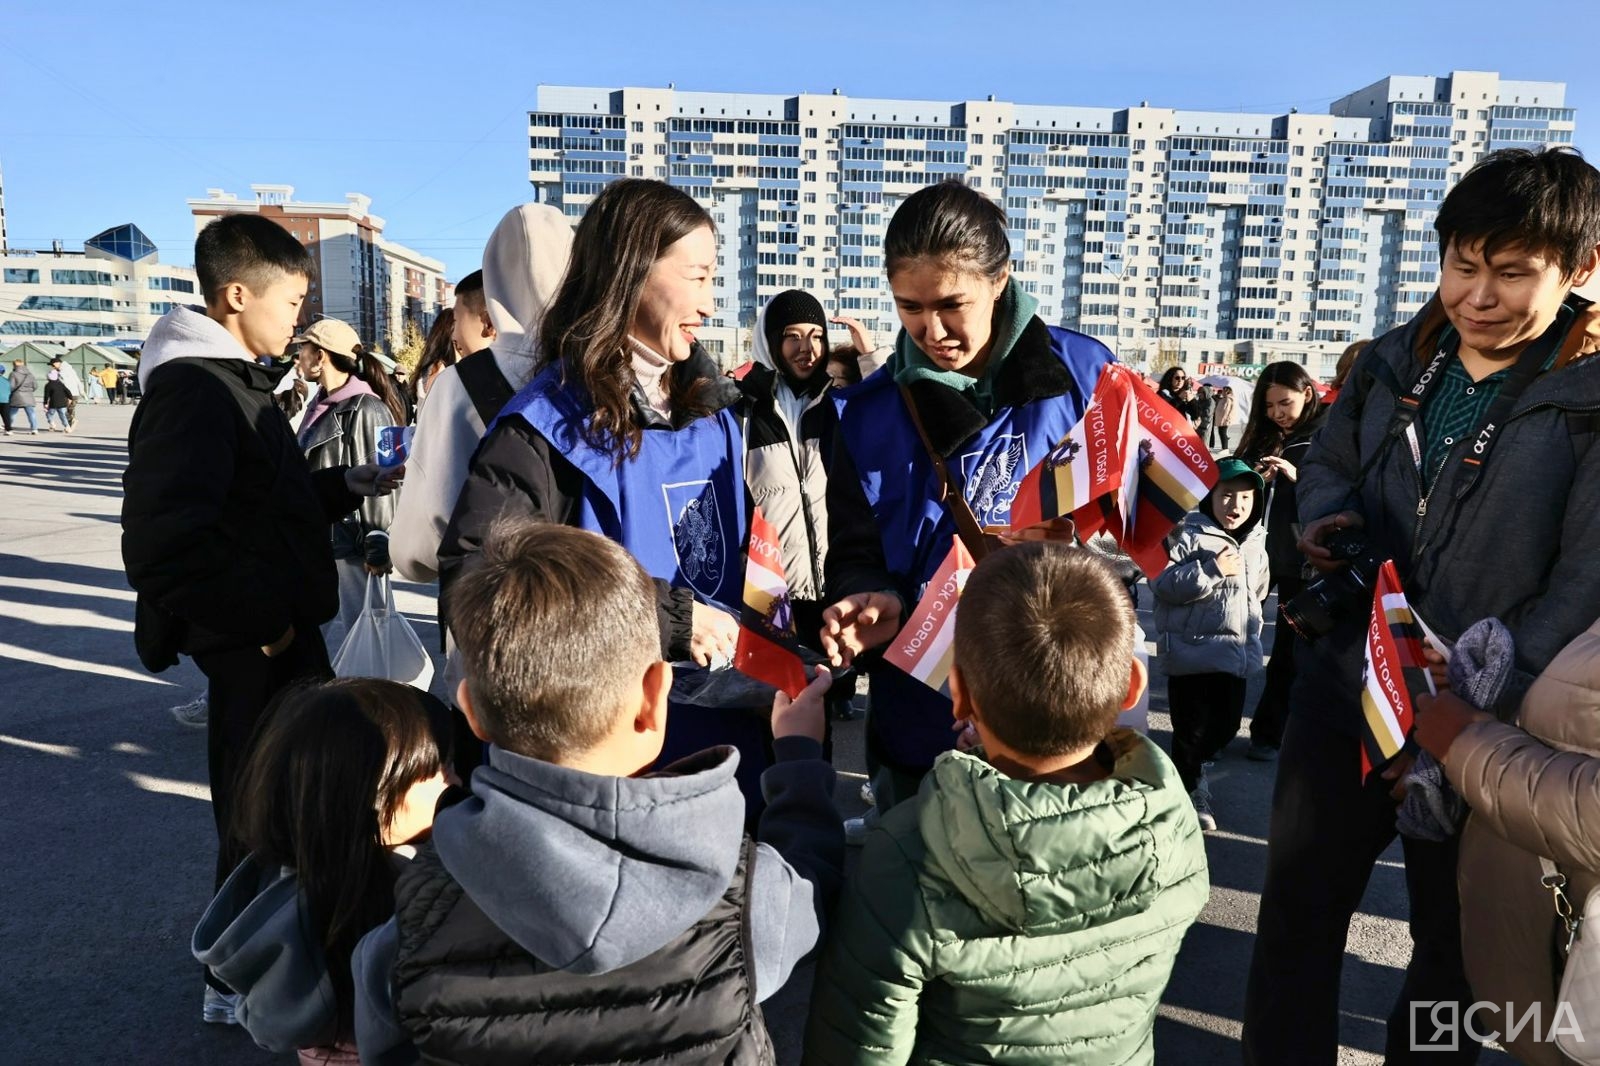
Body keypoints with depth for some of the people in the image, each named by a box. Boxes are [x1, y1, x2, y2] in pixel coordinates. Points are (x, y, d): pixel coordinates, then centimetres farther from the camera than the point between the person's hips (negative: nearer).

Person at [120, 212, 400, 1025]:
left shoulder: (234, 378, 12)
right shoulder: (190, 389, -20)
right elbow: (163, 549, -27)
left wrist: (344, 486, 6)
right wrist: (259, 623, -22)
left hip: (284, 632, 10)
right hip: (254, 647, -10)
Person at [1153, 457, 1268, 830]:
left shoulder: (1255, 542, 12)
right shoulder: (1188, 535, -10)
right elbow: (1164, 585, -19)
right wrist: (1213, 570, -22)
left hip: (1237, 653, 7)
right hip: (1193, 651, -7)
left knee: (1226, 724, 13)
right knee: (1192, 727, -1)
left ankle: (1191, 767, 39)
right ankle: (1191, 788, 22)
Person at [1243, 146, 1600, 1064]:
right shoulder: (1395, 363, 3)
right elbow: (1327, 462, 17)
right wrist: (1327, 514, -7)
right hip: (1343, 687, 4)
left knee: (1458, 941, 18)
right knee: (1296, 918, 11)